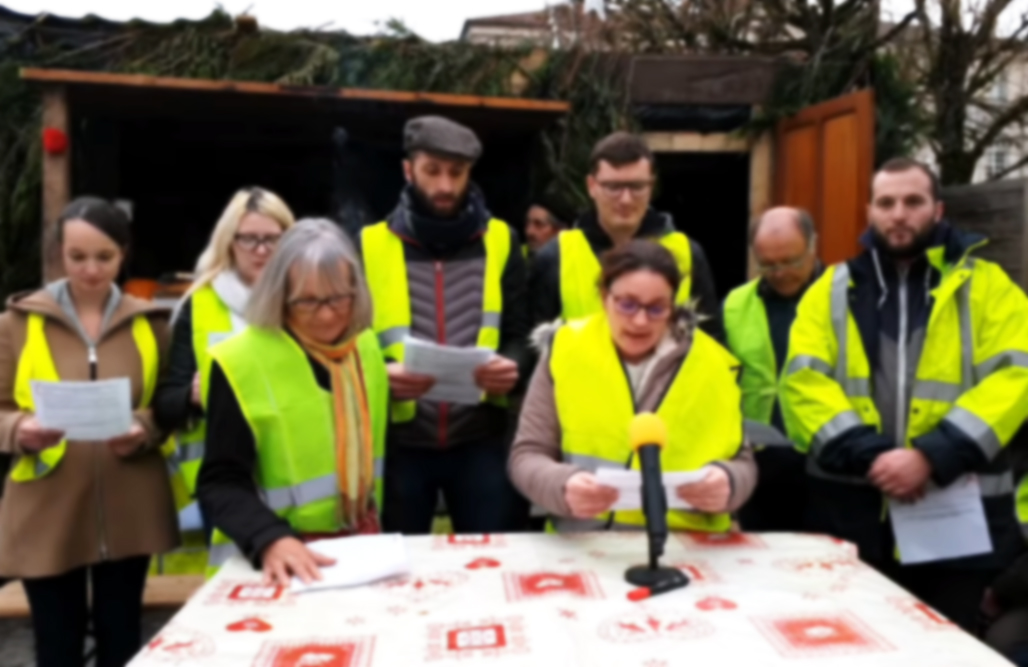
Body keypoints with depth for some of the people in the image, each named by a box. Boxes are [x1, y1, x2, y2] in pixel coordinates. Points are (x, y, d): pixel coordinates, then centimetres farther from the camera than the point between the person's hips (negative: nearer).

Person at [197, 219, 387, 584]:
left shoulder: (365, 346, 1)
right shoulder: (240, 362, -16)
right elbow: (221, 482, -17)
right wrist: (270, 540, -32)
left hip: (362, 541, 5)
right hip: (275, 558, -4)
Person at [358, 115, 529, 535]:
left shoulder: (499, 241, 6)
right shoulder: (371, 245, 1)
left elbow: (521, 332, 6)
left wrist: (511, 366, -15)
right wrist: (381, 374, -17)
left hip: (481, 440, 1)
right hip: (398, 442, 0)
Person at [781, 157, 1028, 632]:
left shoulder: (986, 285, 7)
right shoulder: (832, 289, 8)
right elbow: (802, 382, -3)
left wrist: (931, 456, -19)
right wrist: (867, 456, -17)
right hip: (849, 509, 1)